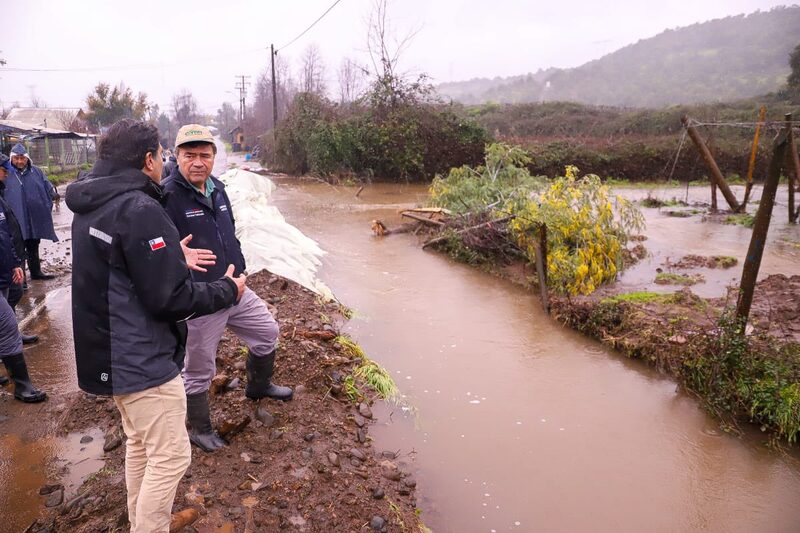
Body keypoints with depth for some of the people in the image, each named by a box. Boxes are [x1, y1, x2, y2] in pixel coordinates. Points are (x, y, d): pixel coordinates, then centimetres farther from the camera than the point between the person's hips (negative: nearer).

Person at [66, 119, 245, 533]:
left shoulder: (91, 205, 6)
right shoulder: (138, 208, -23)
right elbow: (170, 299, -22)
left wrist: (173, 260, 15)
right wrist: (226, 290, -8)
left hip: (112, 354, 10)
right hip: (142, 359, -10)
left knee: (139, 444, 24)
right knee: (170, 457, 2)